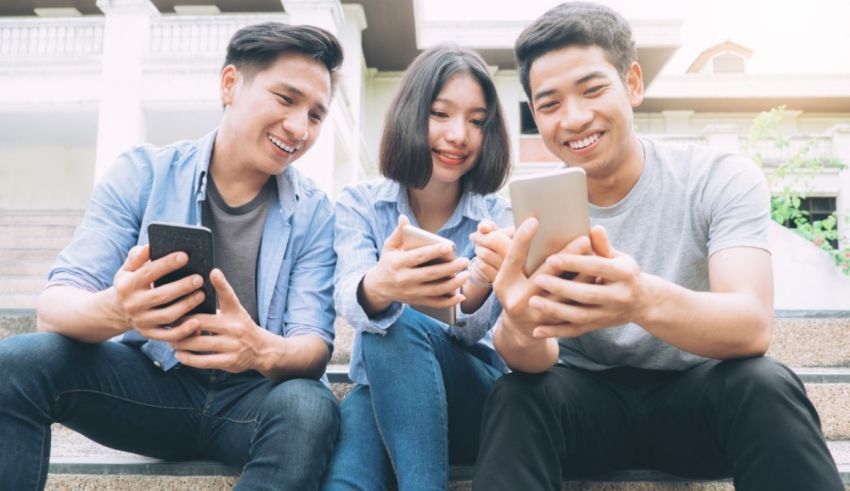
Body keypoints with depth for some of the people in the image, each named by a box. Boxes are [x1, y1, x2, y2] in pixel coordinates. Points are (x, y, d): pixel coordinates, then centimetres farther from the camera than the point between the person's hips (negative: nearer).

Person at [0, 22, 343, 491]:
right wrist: (115, 309, -37)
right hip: (152, 381, 1)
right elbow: (54, 305, -12)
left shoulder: (314, 213, -5)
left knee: (309, 408, -33)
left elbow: (314, 348, -11)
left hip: (251, 396, 0)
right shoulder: (143, 172, -5)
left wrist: (264, 351, -37)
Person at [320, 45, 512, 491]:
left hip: (474, 400, 1)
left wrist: (478, 286, -40)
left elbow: (472, 329, -16)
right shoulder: (358, 203, -3)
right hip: (380, 391, -1)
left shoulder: (495, 216, -3)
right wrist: (378, 287, -47)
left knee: (402, 328, -31)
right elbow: (349, 299, -21)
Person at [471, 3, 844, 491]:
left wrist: (645, 299, -49)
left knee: (765, 384, -31)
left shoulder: (723, 178, -12)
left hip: (694, 397, 0)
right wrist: (522, 328, -46)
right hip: (587, 400, 0)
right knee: (515, 398, -30)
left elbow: (752, 328, -27)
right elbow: (534, 360, -20)